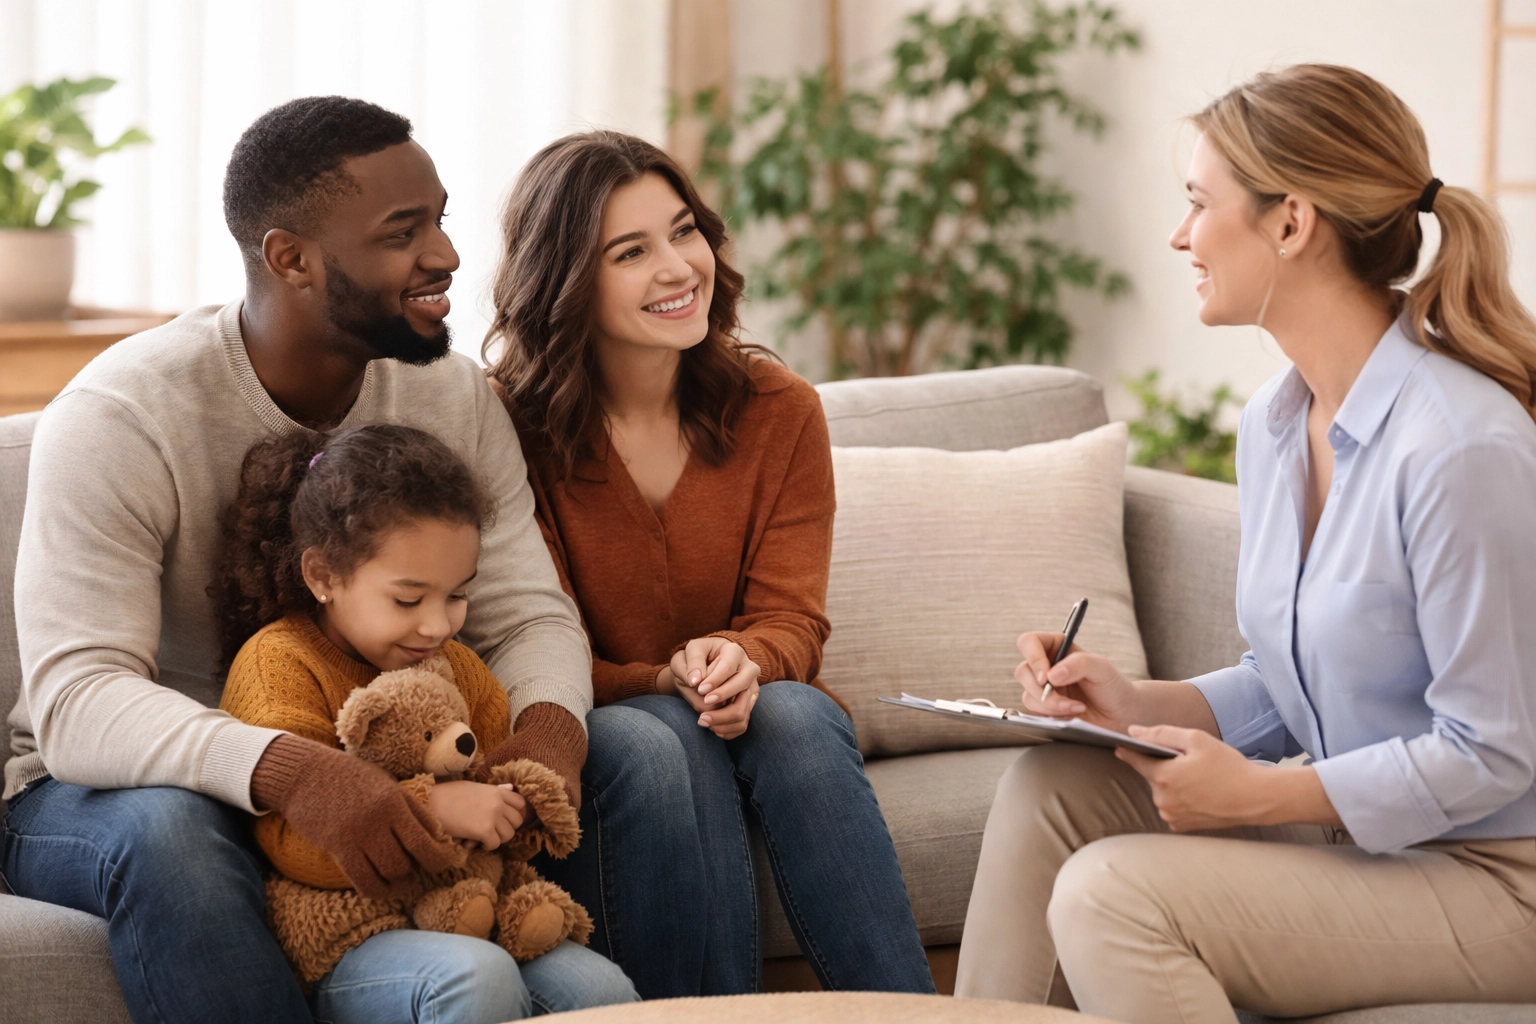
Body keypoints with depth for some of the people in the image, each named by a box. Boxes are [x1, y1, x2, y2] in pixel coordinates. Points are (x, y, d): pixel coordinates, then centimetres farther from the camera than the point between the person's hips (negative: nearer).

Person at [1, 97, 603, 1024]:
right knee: (166, 831, -41)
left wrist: (548, 728, -29)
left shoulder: (455, 399, -1)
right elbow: (74, 700, -29)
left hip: (363, 791, 4)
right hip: (115, 787, -4)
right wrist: (285, 770, -48)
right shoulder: (118, 417, -20)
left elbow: (531, 615, -2)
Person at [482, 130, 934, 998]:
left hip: (750, 711, 2)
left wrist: (742, 663, -29)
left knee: (794, 715, -32)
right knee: (657, 740, -36)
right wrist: (668, 681, -27)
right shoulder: (512, 428, -9)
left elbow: (791, 623, -4)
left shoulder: (780, 412, 1)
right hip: (582, 746, -2)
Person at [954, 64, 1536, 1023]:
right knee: (1050, 787, -1)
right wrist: (1138, 704, -2)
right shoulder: (1275, 423, 6)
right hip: (1356, 832, 9)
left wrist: (1259, 796, -19)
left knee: (1110, 893, -22)